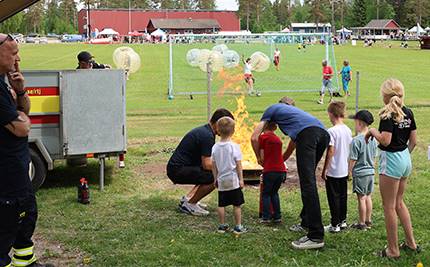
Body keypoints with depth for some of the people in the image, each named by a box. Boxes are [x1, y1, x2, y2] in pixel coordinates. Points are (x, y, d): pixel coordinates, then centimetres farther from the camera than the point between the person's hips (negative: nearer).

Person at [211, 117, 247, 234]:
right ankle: (238, 226, 8)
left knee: (221, 204, 11)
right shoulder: (234, 146, -12)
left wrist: (216, 179, 16)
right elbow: (238, 165, -10)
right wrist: (241, 179, -3)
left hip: (221, 181, 4)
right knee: (237, 204, 5)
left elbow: (213, 165, 6)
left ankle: (222, 225, 18)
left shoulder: (215, 147, 0)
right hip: (233, 180, -4)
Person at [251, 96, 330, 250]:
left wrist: (259, 158, 40)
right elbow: (292, 145, 53)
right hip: (323, 133, 7)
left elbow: (254, 137, 24)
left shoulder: (273, 108, 29)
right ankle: (306, 223, 26)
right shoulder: (295, 111, 45)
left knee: (308, 183, -13)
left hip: (307, 134, -7)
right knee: (308, 180, 21)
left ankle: (316, 236, -19)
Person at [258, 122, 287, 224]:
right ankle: (277, 216, 16)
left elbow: (262, 157, -2)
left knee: (266, 193, 10)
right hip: (282, 170, 5)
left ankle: (266, 217, 4)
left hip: (270, 171, -5)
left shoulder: (263, 137, -1)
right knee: (274, 193, 21)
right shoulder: (278, 139, 17)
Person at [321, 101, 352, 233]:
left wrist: (324, 170, -11)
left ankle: (335, 225, 6)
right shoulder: (348, 130, 4)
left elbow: (331, 151, -18)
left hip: (333, 171, -7)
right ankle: (342, 221, 25)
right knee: (342, 196, 16)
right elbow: (350, 149, 10)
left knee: (334, 198, 1)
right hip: (344, 170, 7)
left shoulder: (332, 131, -17)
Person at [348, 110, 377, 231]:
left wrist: (349, 171, -3)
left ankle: (362, 224, 8)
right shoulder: (373, 139, 4)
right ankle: (368, 221, 24)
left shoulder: (356, 140, -18)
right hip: (371, 172, 7)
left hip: (360, 173, -7)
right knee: (368, 197, 15)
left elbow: (353, 159, -15)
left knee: (361, 198, 1)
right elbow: (374, 156, 13)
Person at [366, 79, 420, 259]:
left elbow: (385, 140, -26)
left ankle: (393, 250, 10)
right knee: (399, 203, 22)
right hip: (405, 159, 8)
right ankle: (411, 243, 27)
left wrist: (373, 131, -10)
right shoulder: (408, 113, 5)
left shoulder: (388, 115, -18)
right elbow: (413, 141, 9)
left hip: (391, 160, -8)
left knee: (389, 207, 3)